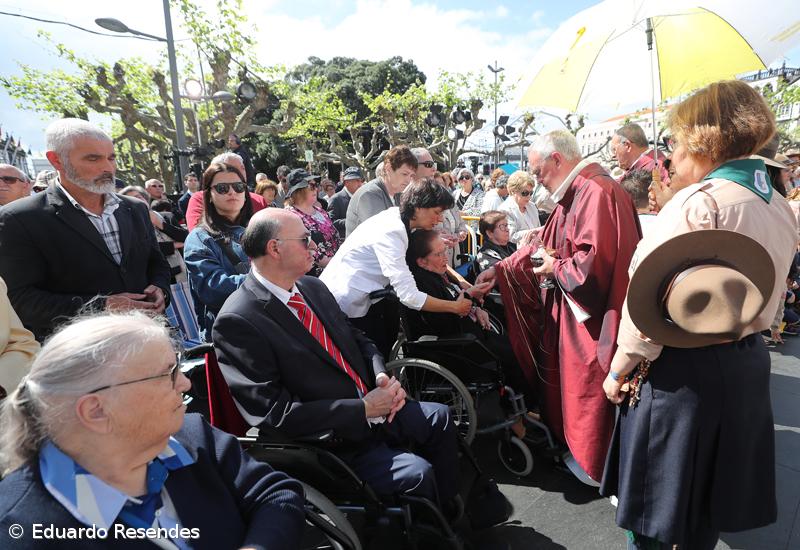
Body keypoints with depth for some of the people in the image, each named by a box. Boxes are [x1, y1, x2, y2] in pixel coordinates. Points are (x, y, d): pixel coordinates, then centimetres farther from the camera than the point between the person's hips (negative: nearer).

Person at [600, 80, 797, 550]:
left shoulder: (699, 201, -19)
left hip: (683, 370, -8)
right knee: (709, 499, 24)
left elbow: (651, 301, -22)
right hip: (746, 364, 8)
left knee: (658, 501, 11)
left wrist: (620, 368, -12)